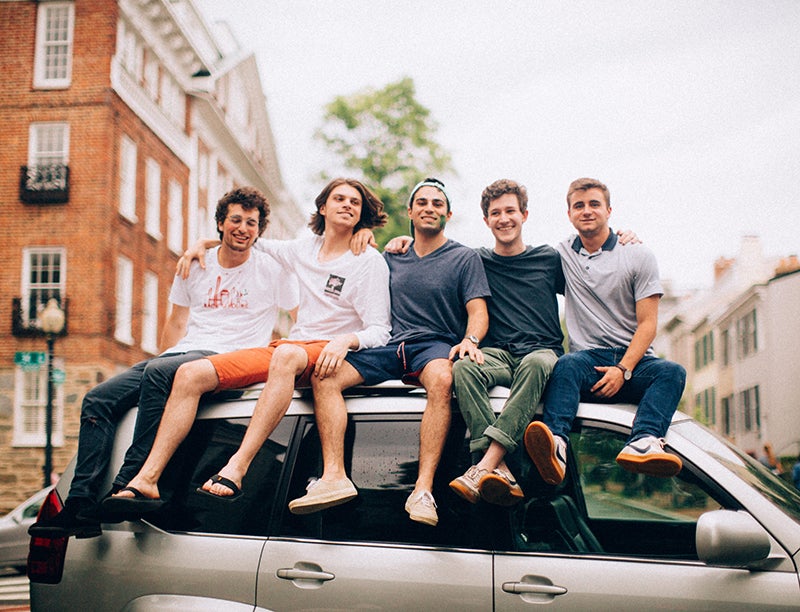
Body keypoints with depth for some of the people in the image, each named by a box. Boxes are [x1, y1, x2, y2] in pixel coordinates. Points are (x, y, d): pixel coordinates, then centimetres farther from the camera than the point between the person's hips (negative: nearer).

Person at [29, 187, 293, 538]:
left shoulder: (271, 271, 4)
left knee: (158, 373, -37)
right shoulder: (195, 266, 17)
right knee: (98, 400, -12)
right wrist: (163, 361, 13)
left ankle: (129, 482, -35)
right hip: (180, 354, 6)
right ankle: (81, 507, -18)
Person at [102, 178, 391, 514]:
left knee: (287, 355, -42)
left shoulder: (369, 261, 1)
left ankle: (236, 469, -48)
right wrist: (205, 243, 23)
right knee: (191, 373, -15)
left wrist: (346, 341, -27)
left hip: (327, 353, -5)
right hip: (283, 349, 6)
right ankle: (147, 480, -22)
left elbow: (380, 331, -7)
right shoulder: (303, 249, 17)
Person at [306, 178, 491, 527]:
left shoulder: (465, 258, 11)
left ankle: (423, 488, -44)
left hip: (434, 346, -4)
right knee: (324, 375, -21)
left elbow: (478, 311, 0)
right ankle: (334, 476, -30)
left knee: (442, 378, -41)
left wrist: (470, 339, -20)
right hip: (390, 347, 4)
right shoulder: (392, 258, 22)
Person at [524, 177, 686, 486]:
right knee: (566, 365, -33)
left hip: (633, 360, 0)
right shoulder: (562, 255, 15)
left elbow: (647, 324, 2)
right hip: (588, 356, 0)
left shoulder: (638, 256, 8)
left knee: (672, 371, -30)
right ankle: (556, 446, -59)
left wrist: (623, 369, -15)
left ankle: (642, 443, -56)